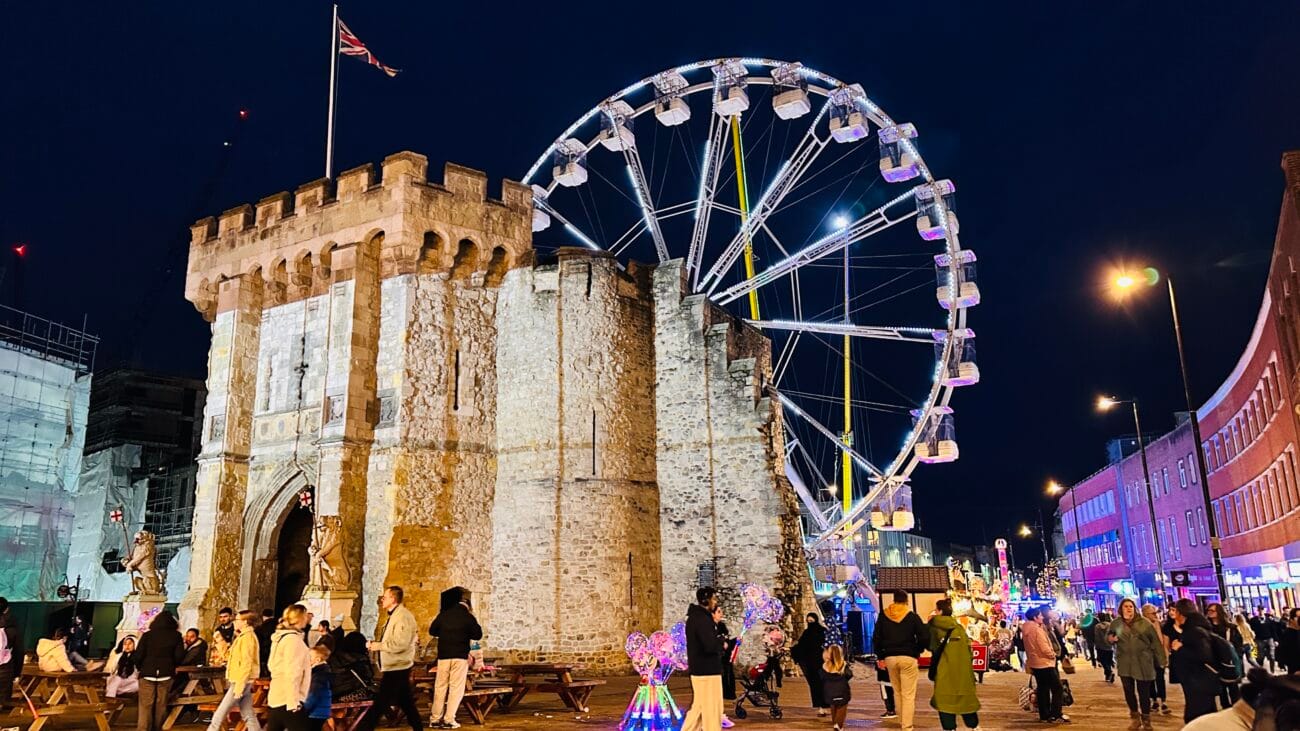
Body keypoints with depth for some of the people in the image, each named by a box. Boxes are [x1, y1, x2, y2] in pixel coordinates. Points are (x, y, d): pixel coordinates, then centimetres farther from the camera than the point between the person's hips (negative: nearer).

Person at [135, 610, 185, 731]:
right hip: (166, 675, 1)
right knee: (161, 705, 9)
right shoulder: (176, 636, 2)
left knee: (145, 706, -1)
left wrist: (140, 668, 15)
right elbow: (179, 656, -1)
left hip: (147, 674, -1)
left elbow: (138, 655, -3)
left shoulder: (147, 635, 1)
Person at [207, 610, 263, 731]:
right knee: (249, 716, 7)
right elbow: (229, 657, 21)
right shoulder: (243, 637, 18)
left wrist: (239, 685, -22)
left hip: (241, 682, -10)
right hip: (243, 682, 10)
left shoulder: (247, 637, -13)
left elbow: (247, 663, -20)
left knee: (220, 714, -2)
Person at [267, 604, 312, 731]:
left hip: (275, 698, 9)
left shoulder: (281, 637, 15)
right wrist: (293, 702, -21)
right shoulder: (293, 639, -14)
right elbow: (291, 673, -20)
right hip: (288, 700, -9)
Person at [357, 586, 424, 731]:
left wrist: (377, 645, -18)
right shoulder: (394, 616, 16)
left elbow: (400, 644, -26)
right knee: (406, 703, 14)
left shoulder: (403, 617, -17)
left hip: (396, 668, -10)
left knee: (380, 704, -7)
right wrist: (375, 644, 4)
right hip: (395, 667, 10)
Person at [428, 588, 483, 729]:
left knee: (440, 687, 10)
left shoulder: (443, 614, 5)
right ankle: (449, 720, -3)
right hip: (460, 656, -3)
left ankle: (436, 719, 11)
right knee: (456, 688, 2)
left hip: (443, 655, 3)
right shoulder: (468, 616, -3)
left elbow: (432, 631, 11)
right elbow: (478, 635, -1)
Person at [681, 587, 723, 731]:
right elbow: (711, 646, -26)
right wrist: (722, 643, -7)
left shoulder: (695, 616, 14)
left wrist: (715, 622, 2)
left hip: (699, 669, 10)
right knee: (712, 709, -2)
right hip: (707, 671, -10)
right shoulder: (702, 619, -19)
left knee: (699, 707, 16)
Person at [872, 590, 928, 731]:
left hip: (890, 657, 3)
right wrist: (917, 650, 9)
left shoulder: (883, 616, 6)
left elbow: (876, 638, 5)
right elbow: (924, 637, -7)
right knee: (908, 694, -1)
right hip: (908, 658, -3)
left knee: (897, 692, 18)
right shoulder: (912, 616, -2)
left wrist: (881, 656, 12)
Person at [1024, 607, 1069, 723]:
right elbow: (1044, 648, -20)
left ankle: (1044, 714, 16)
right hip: (1044, 663, -9)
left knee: (1043, 689, 13)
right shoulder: (1037, 629, -19)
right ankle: (1056, 714, -3)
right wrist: (1053, 654, -6)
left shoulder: (1027, 630, 8)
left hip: (1035, 663, 9)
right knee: (1057, 688, -1)